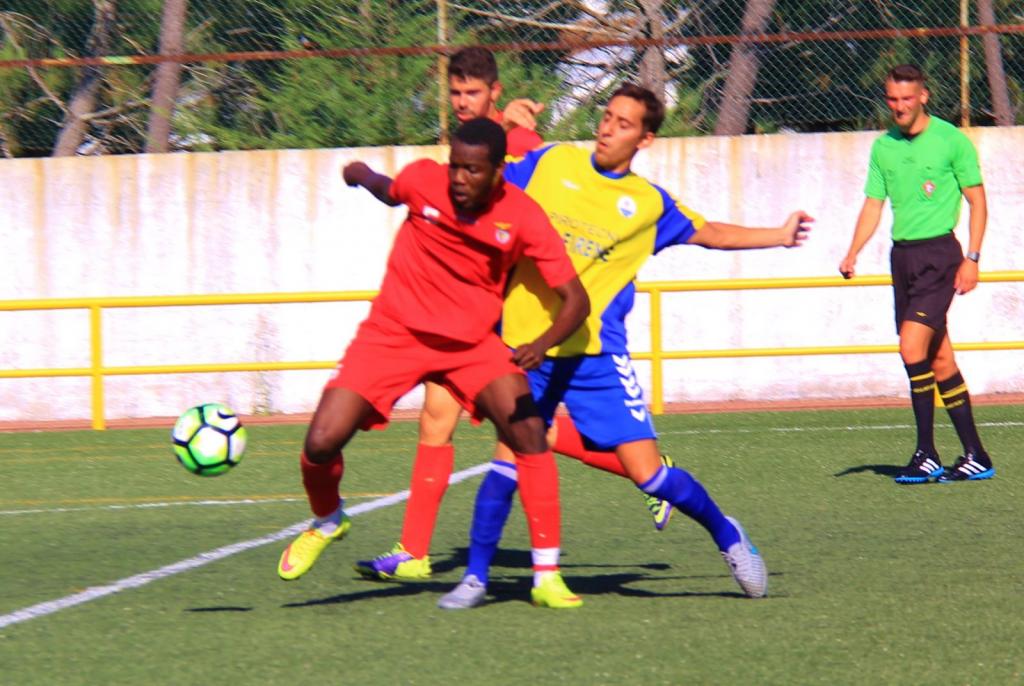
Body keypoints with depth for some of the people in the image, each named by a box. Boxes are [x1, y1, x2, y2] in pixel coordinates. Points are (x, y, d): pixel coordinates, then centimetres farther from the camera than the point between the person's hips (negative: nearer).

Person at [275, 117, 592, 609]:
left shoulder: (523, 218, -18)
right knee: (321, 443, -12)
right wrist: (364, 176, -2)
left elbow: (575, 300, -17)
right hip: (395, 330, 0)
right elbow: (390, 193, 15)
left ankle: (547, 577, -12)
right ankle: (327, 521, 25)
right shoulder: (423, 181, -14)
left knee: (529, 433, -21)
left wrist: (541, 345, -33)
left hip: (471, 341, 0)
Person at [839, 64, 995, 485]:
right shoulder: (883, 147, 11)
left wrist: (972, 258, -9)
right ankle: (975, 456, 12)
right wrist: (853, 254, -1)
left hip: (939, 252, -6)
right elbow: (873, 205, 13)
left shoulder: (951, 140, -5)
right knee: (938, 358, 6)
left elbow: (977, 199, -2)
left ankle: (927, 455, -12)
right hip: (902, 255, 6)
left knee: (913, 346, -18)